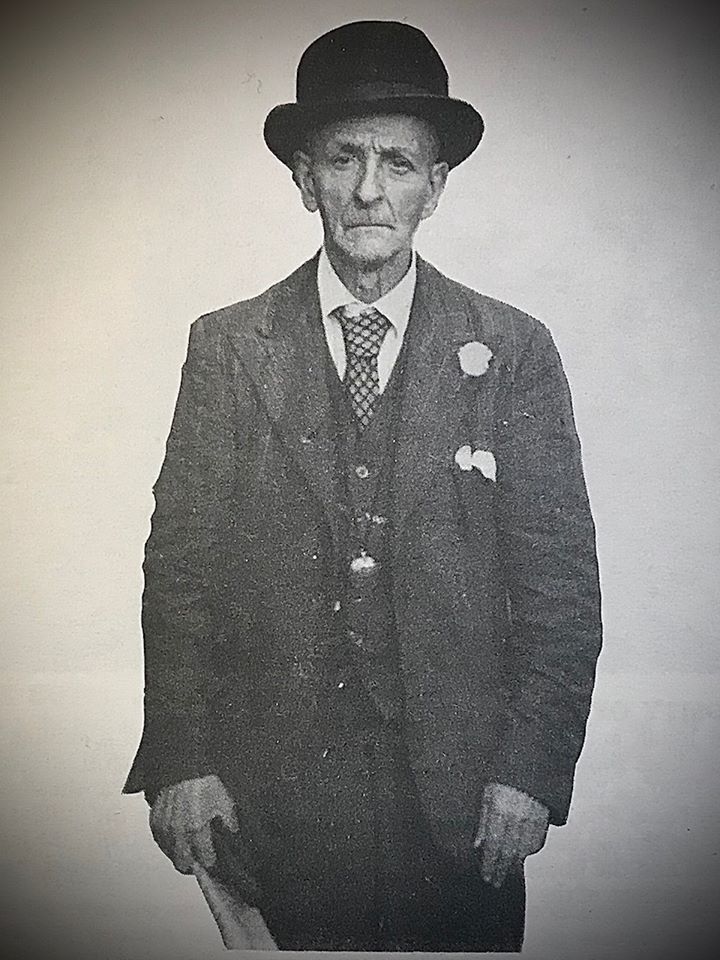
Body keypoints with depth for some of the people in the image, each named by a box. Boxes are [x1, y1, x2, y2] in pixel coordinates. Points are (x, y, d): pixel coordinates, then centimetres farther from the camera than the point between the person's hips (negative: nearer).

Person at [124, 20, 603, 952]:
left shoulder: (514, 351, -1)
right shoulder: (226, 349, 0)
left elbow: (561, 581, -1)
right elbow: (180, 561, 0)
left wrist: (531, 768, -6)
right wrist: (180, 759, -6)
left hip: (460, 796, 1)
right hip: (272, 797, 0)